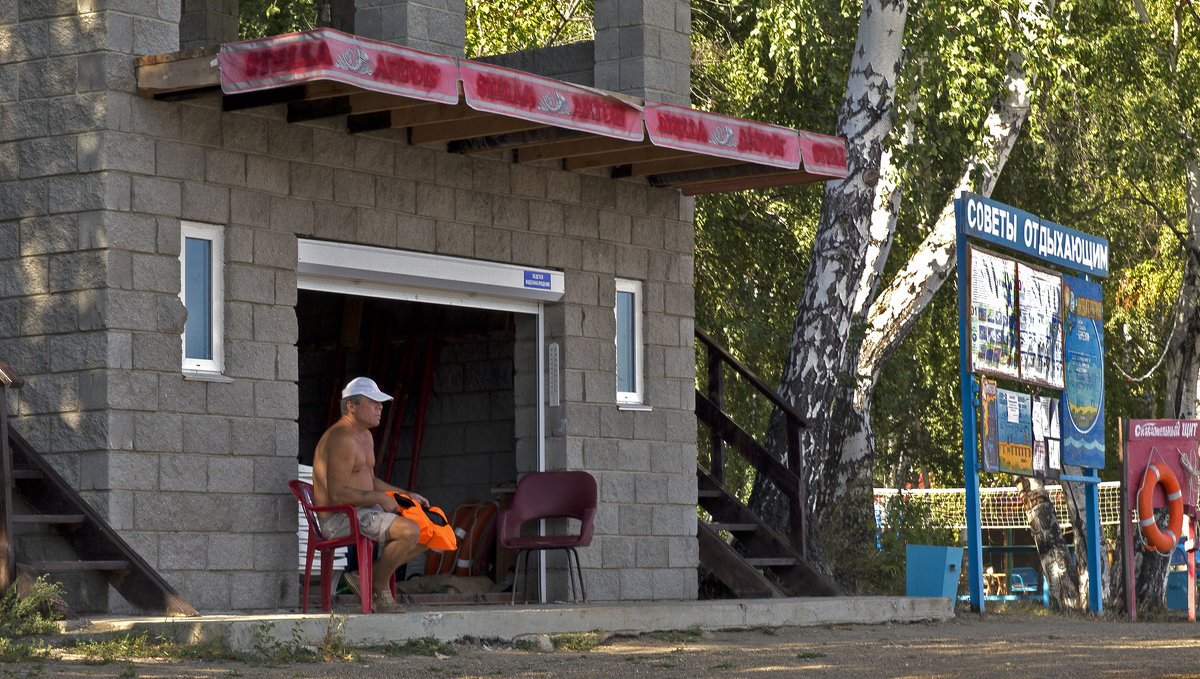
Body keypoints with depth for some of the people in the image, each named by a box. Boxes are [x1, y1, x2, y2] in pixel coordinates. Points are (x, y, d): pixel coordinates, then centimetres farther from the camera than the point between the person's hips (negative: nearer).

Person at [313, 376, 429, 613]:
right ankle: (379, 588, -7)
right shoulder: (341, 439, -17)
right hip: (339, 519, -11)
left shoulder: (365, 436, 18)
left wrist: (406, 495, 14)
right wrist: (380, 498, -16)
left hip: (365, 513, 11)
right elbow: (337, 494, -22)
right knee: (410, 531, -27)